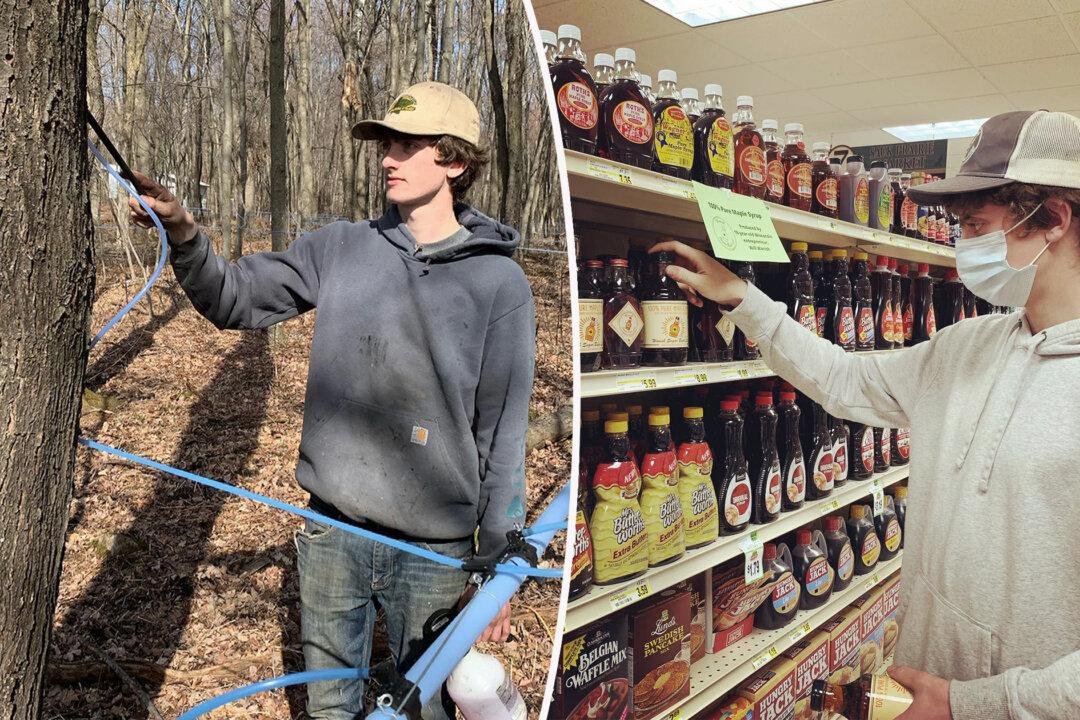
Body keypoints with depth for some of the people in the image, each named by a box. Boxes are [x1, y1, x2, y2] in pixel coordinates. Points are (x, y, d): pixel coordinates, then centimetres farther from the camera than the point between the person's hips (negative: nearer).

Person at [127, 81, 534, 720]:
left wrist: (498, 567, -5)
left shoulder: (499, 282, -8)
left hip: (433, 551, -3)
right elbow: (234, 300, 4)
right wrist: (184, 235, -16)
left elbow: (503, 433, -7)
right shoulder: (341, 249, 1)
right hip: (332, 533, 3)